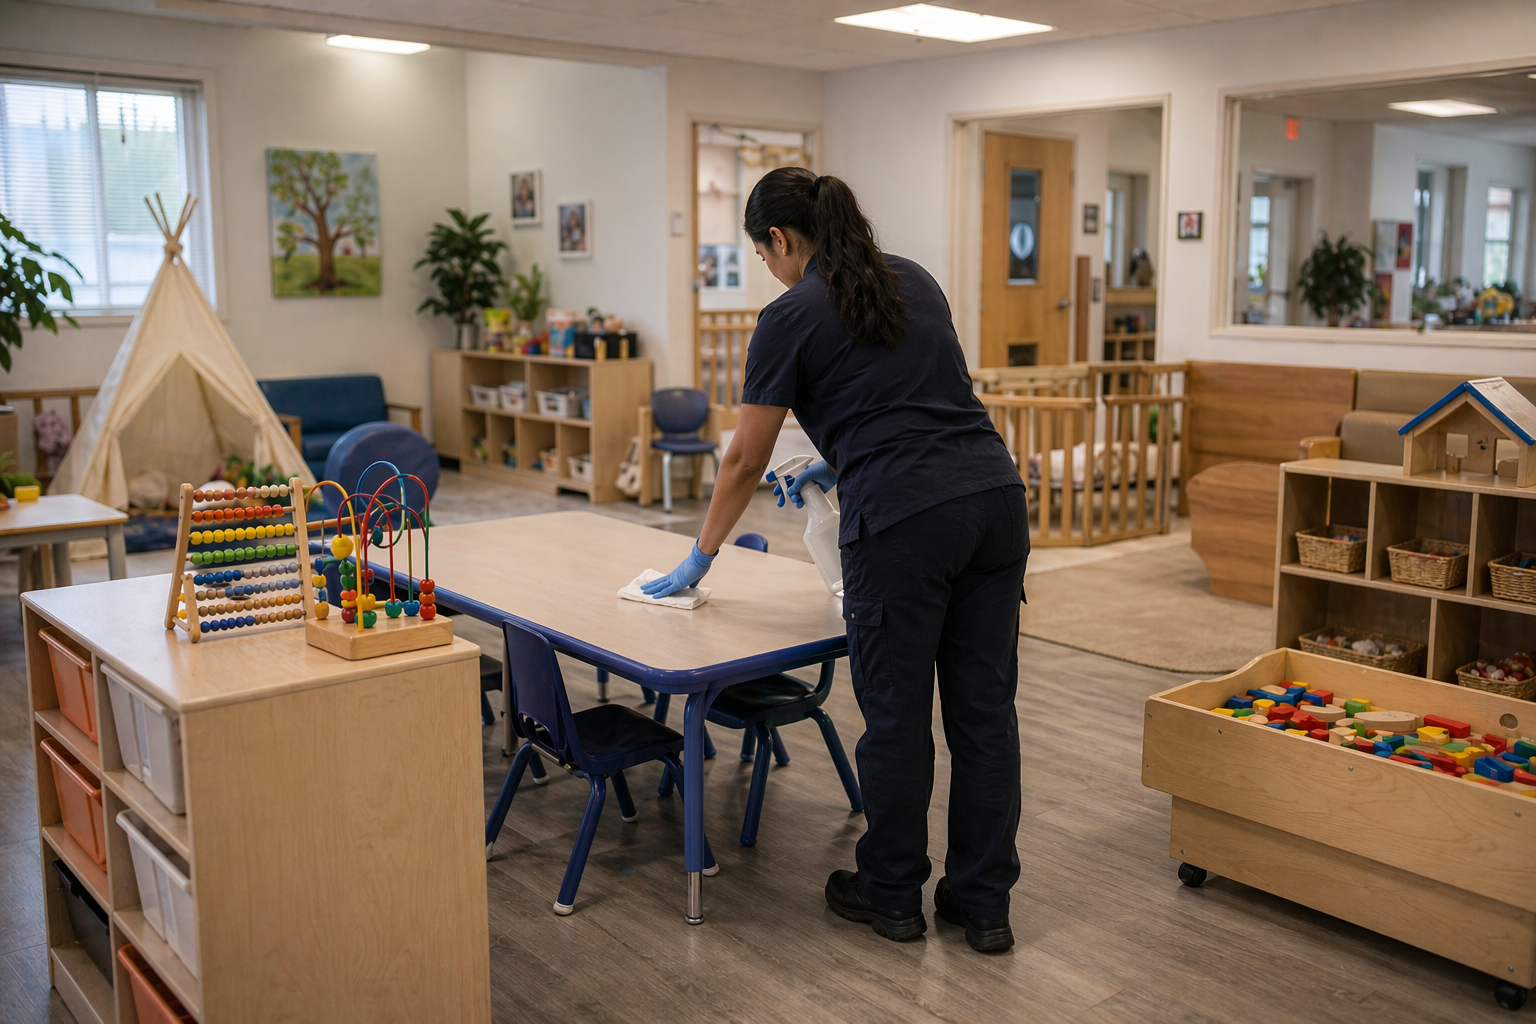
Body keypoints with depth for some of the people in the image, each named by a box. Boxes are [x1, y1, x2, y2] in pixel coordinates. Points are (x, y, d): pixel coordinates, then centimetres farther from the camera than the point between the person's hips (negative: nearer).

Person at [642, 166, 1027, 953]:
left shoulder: (792, 317, 1)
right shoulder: (915, 281, 20)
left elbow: (745, 460, 6)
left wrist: (700, 557, 18)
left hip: (904, 523, -7)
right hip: (995, 497, 7)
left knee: (896, 712, 9)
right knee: (984, 705, 11)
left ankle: (891, 894, 27)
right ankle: (984, 902, 23)